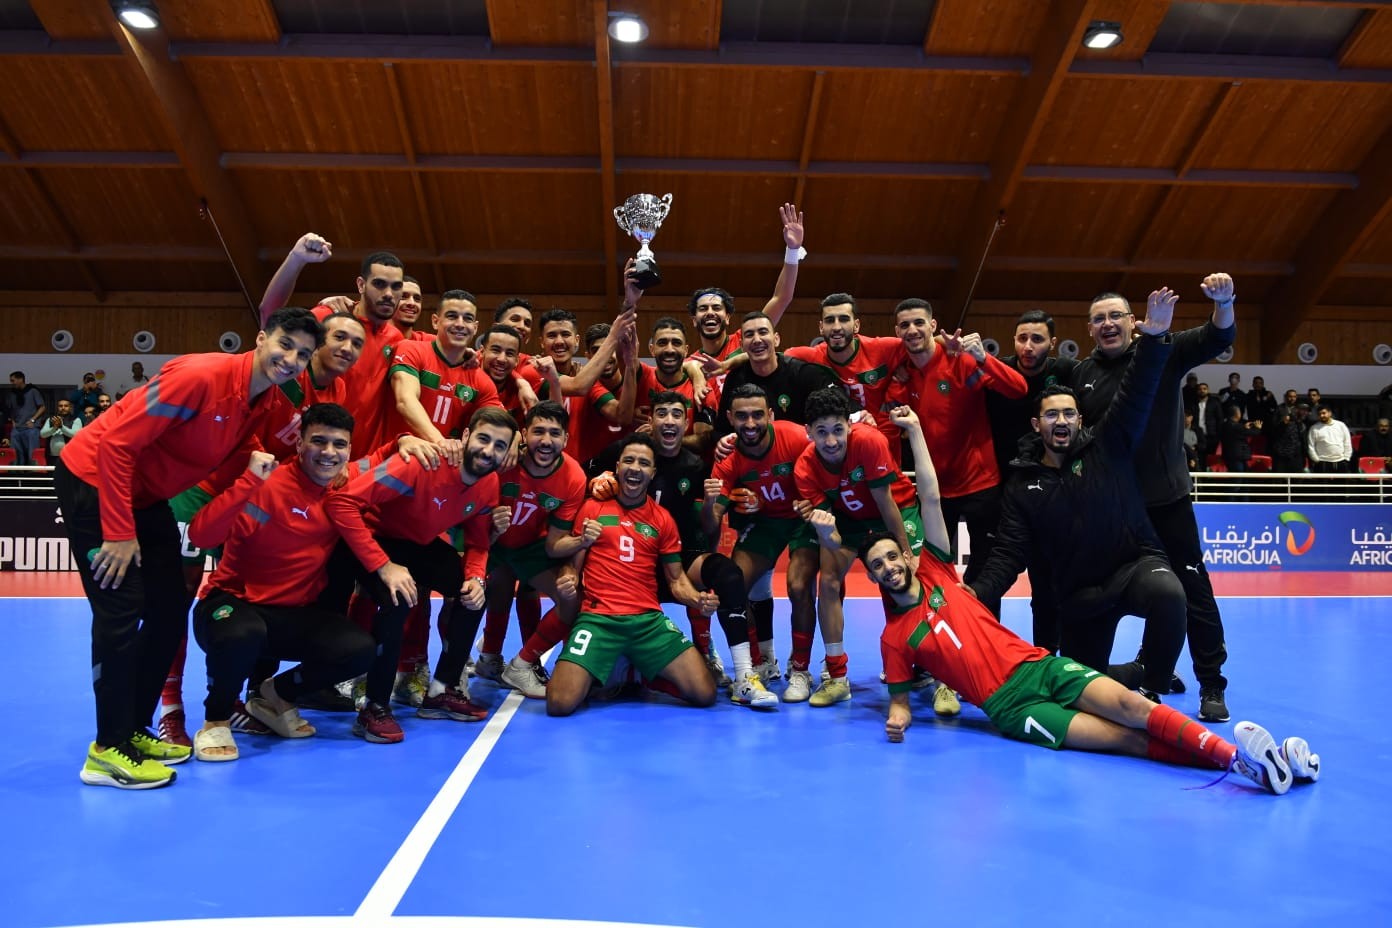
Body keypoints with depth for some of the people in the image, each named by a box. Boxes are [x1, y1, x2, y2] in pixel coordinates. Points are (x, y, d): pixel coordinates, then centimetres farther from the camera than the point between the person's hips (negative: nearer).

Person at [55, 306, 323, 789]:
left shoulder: (270, 404, -4)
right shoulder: (200, 376, -28)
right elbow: (116, 445, -27)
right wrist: (119, 533, -24)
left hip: (147, 495, 8)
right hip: (93, 480, -8)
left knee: (170, 612, 7)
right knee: (122, 611, -11)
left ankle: (134, 729, 20)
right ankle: (108, 750, -1)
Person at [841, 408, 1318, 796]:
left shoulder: (934, 573, 11)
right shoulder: (894, 637, 6)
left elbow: (931, 497, 7)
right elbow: (900, 699, 13)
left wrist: (915, 430, 5)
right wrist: (897, 719, -12)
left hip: (1039, 666, 4)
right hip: (1011, 707, -3)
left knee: (1129, 705, -22)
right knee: (1122, 738, -20)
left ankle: (1242, 755, -32)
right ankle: (1239, 760, -31)